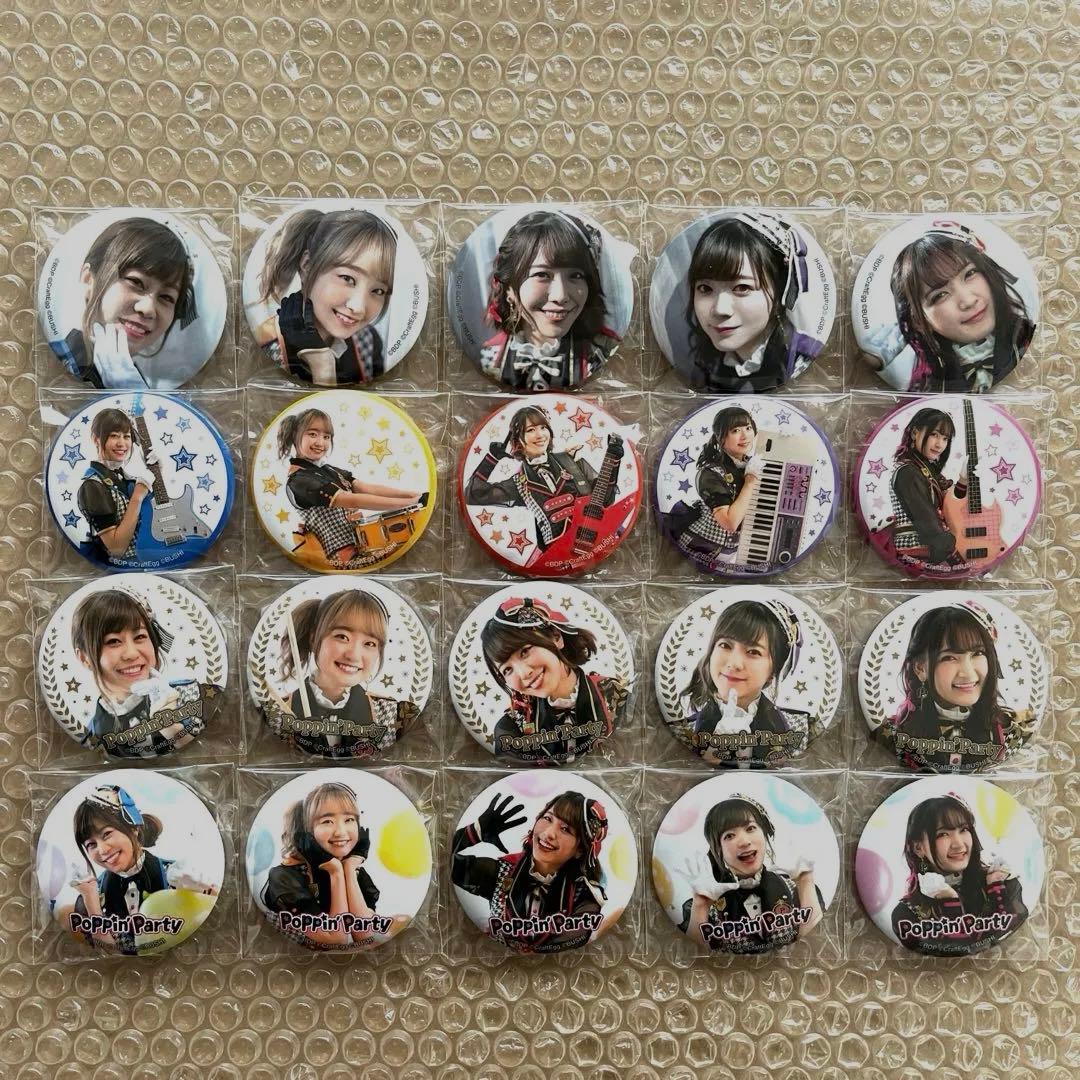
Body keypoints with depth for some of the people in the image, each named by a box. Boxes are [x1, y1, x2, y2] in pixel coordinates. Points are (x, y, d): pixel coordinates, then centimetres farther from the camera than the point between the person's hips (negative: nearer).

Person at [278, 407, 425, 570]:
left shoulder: (329, 470, 17)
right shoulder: (299, 480, -9)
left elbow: (369, 488, 3)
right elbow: (353, 501, -20)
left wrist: (415, 494, -12)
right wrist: (411, 502, -24)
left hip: (364, 544, 8)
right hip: (348, 558, -8)